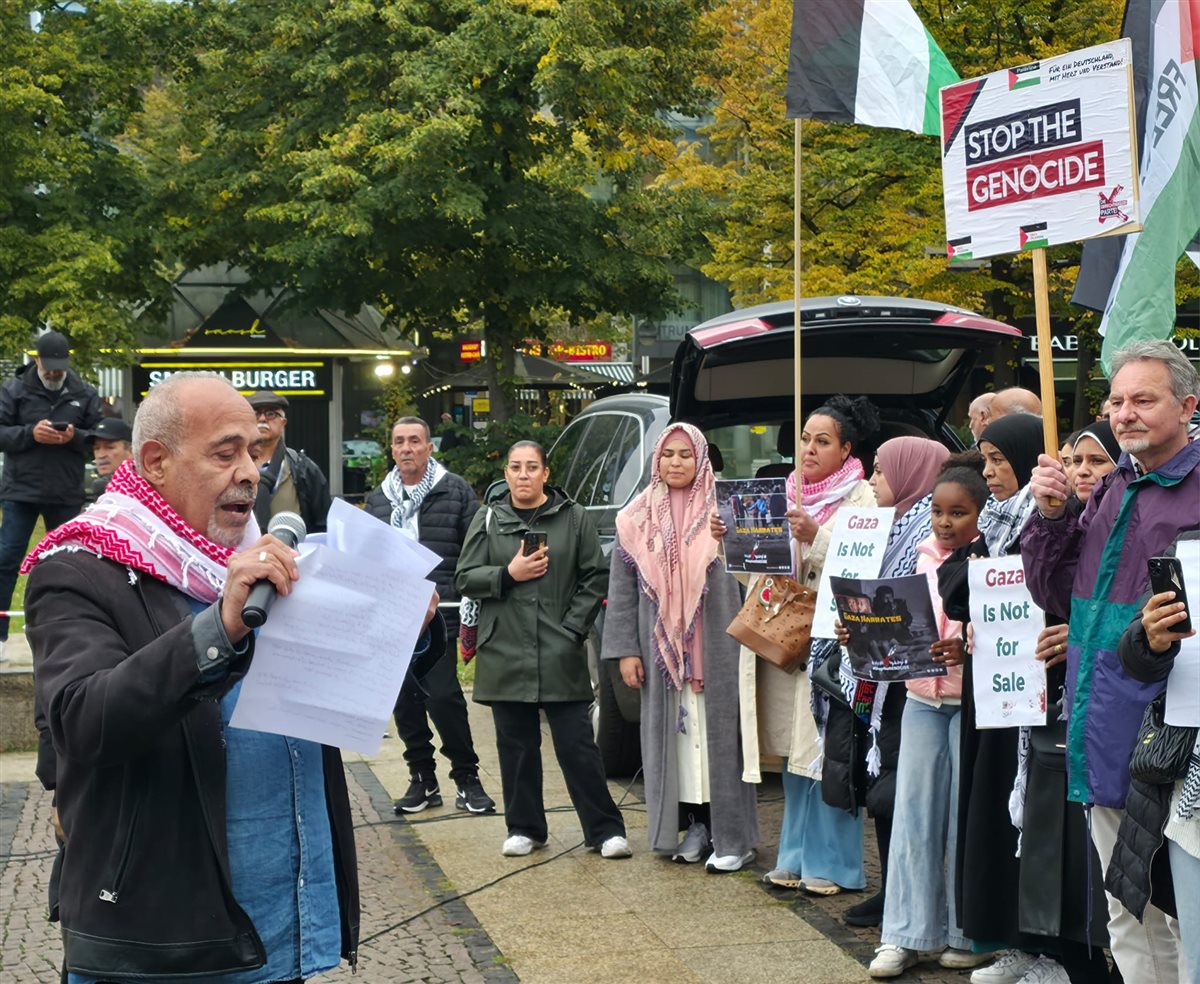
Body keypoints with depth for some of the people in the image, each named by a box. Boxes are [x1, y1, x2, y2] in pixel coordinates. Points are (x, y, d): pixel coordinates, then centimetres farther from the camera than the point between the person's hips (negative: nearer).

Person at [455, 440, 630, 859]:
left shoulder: (574, 518, 4)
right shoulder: (488, 519, 8)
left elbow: (594, 578, 4)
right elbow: (465, 578, 7)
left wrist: (573, 629, -5)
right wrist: (508, 574, -10)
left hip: (561, 655, -2)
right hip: (505, 653, 2)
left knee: (577, 745, -2)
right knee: (516, 745, 8)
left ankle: (605, 829, 6)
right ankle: (524, 828, 21)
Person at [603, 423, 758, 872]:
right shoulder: (637, 519, 8)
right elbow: (622, 587, 7)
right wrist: (625, 649, 1)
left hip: (715, 646, -3)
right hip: (661, 648, 3)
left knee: (719, 732, -2)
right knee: (672, 734, 5)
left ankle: (733, 835, 4)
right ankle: (693, 823, 16)